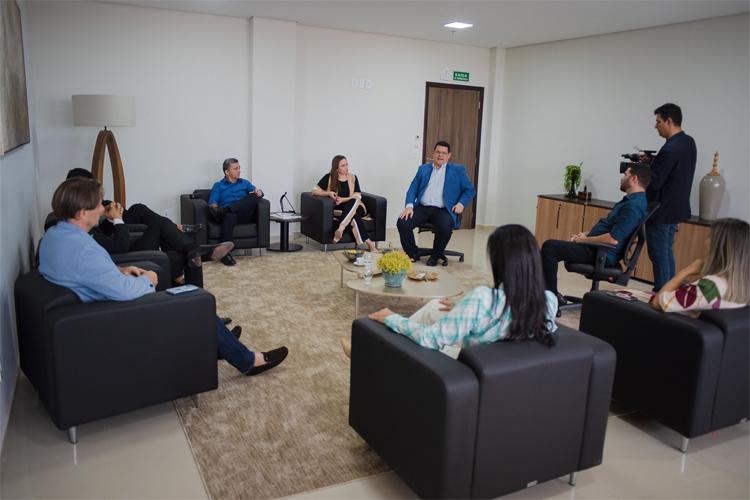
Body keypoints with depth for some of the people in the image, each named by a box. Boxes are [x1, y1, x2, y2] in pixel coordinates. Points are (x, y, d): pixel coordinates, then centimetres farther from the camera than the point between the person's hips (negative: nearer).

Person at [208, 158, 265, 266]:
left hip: (244, 214, 2)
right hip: (228, 213, -2)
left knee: (254, 196, -25)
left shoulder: (245, 183, 27)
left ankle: (223, 211, -38)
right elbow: (212, 203, 5)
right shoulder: (218, 185, 19)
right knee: (230, 216, -40)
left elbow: (258, 192, 12)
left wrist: (258, 191, -14)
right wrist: (215, 208, -20)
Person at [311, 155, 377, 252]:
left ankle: (340, 228, -50)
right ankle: (369, 244, -42)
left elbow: (358, 196, -1)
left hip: (355, 208, 2)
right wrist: (328, 193, -17)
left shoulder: (353, 178, 10)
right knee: (353, 218, -38)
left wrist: (343, 199, -19)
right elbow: (314, 190, 1)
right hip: (338, 210, -2)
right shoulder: (329, 177, 4)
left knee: (354, 200, -37)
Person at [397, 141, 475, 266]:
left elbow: (469, 190, 11)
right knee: (402, 222, -23)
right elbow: (413, 188, 13)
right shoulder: (423, 168, 20)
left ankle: (435, 256, -7)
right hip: (422, 208, 3)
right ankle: (413, 254, -1)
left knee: (445, 227, -35)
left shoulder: (458, 170, 13)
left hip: (442, 210, -2)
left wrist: (461, 204, -7)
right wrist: (409, 206, -5)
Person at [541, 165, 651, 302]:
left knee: (549, 246, -18)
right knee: (551, 245, 12)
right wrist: (584, 234, 10)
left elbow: (613, 239, -25)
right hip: (598, 249, 11)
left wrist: (585, 239, -11)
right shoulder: (630, 200, 16)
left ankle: (552, 296, -9)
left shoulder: (634, 206, -18)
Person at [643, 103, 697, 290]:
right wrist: (652, 162, 6)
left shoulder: (670, 149, -23)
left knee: (659, 255, 0)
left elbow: (654, 182, -23)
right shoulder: (688, 142, 7)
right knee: (667, 252, 18)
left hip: (661, 212, -9)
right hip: (676, 208, 10)